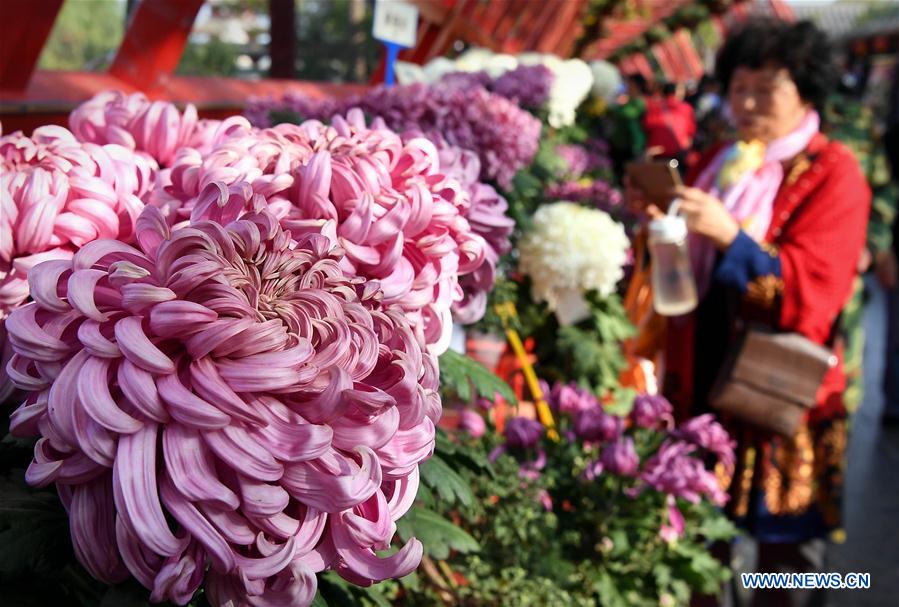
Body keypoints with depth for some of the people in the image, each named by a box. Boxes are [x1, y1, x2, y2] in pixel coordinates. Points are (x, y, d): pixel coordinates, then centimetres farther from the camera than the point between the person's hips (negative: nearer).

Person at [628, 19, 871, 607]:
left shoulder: (833, 175, -6)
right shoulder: (718, 163, 12)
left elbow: (811, 292, -17)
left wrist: (729, 236, -28)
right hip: (702, 383, 5)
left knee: (784, 547, 3)